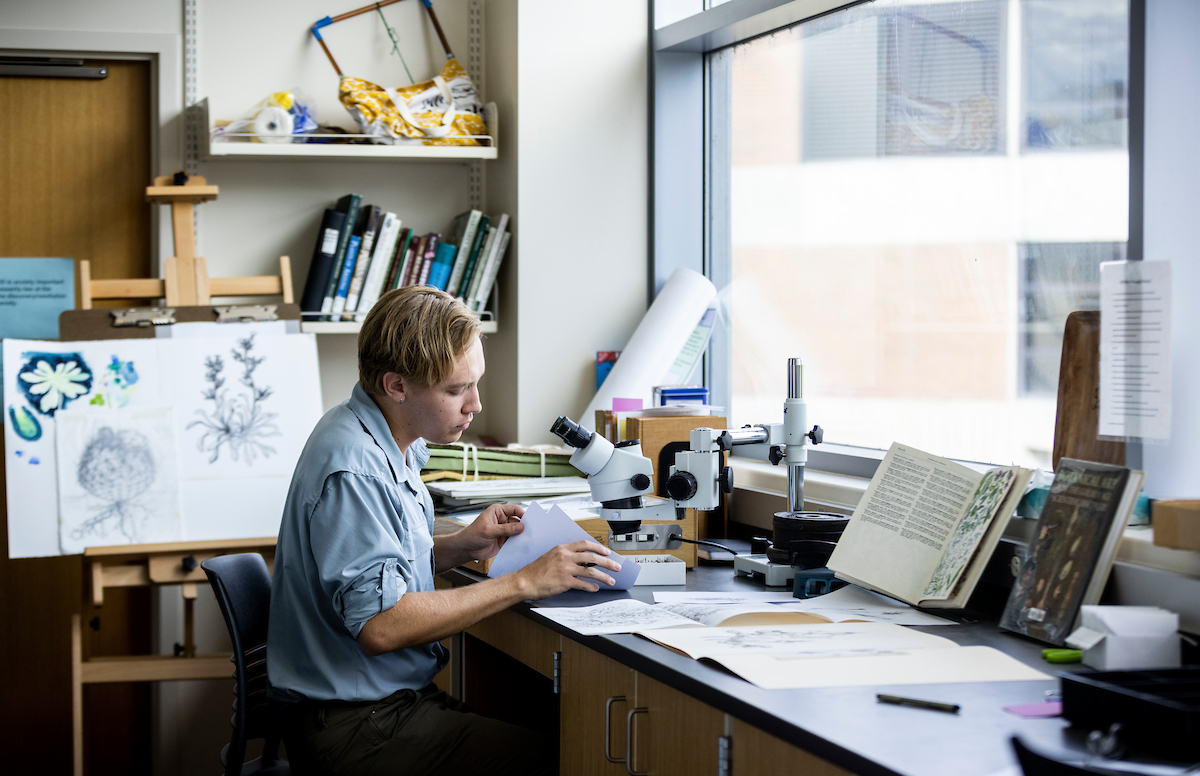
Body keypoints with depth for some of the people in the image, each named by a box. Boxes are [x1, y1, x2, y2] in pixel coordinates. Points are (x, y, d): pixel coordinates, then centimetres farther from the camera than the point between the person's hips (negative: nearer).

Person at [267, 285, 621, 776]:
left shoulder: (390, 443, 9)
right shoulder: (351, 470, -21)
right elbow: (381, 625, -26)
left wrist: (461, 547, 3)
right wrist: (524, 583, -22)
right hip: (355, 730, -9)